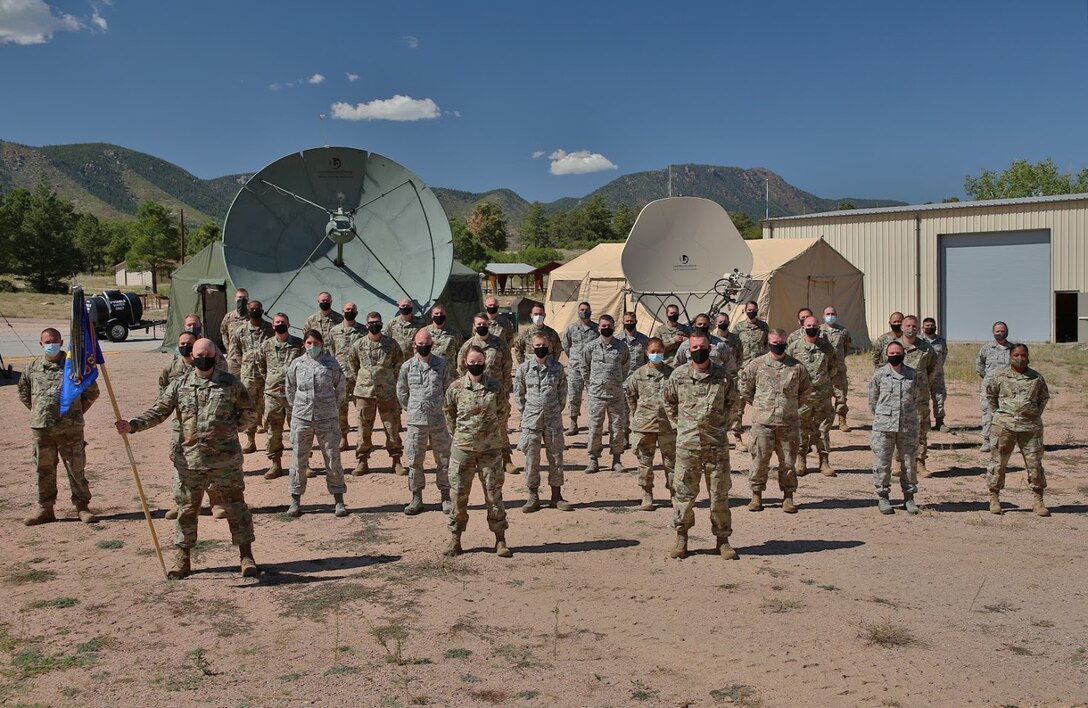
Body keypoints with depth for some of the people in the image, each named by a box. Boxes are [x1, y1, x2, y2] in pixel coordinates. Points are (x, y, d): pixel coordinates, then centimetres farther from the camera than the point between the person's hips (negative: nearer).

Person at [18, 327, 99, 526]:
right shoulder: (32, 368, 8)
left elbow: (92, 392, 9)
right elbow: (23, 394, 22)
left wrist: (77, 412, 6)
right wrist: (38, 413, 14)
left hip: (70, 429, -2)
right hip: (40, 428, 3)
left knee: (76, 469, 2)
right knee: (44, 470, 9)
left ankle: (82, 507, 11)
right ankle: (45, 509, 19)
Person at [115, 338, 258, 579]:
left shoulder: (230, 383, 1)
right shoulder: (179, 386, 5)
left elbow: (248, 411, 10)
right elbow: (158, 411, 2)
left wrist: (232, 428, 1)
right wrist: (133, 425, -12)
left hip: (226, 460, -2)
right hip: (189, 461, 2)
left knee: (236, 505, 4)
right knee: (187, 509, 10)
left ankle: (246, 555, 15)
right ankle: (182, 557, 23)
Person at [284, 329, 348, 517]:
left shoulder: (331, 363, 0)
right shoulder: (296, 363, 3)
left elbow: (341, 388, 9)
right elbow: (289, 389, 15)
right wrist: (297, 408, 13)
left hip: (327, 419, -1)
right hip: (301, 419, 1)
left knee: (333, 458, 3)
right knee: (299, 459, 6)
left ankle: (338, 500, 12)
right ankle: (295, 500, 18)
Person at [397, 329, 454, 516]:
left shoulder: (443, 364, 1)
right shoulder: (407, 367, 3)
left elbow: (450, 389, 8)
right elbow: (402, 392, 13)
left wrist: (439, 408, 7)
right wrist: (412, 410, 13)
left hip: (439, 421, -1)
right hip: (415, 421, 1)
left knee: (443, 459, 6)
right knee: (414, 461, 5)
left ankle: (445, 497, 17)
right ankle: (416, 498, 15)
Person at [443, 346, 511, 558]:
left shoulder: (495, 387, -2)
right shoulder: (455, 387, -3)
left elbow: (500, 413, 9)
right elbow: (449, 414, 10)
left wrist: (491, 433, 8)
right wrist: (460, 434, 9)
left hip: (491, 447, 0)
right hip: (462, 448, 0)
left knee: (494, 493, 5)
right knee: (459, 493, 5)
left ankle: (500, 539, 14)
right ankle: (455, 539, 17)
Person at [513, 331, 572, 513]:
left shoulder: (557, 367, 3)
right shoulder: (524, 368, 0)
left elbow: (562, 392, 10)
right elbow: (518, 393, 6)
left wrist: (557, 411, 4)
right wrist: (526, 414, 2)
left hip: (553, 419, 1)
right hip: (531, 421, -1)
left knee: (556, 457, 7)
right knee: (531, 458, 2)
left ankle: (557, 496, 18)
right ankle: (533, 496, 12)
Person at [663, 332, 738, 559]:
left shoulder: (722, 376, 2)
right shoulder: (678, 375, 1)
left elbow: (730, 401, 18)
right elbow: (669, 402, 16)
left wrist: (720, 422, 12)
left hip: (717, 444, 1)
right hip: (687, 444, 0)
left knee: (720, 494, 6)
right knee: (684, 493, 3)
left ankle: (722, 539, 18)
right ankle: (681, 537, 18)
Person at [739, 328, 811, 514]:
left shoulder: (796, 366, 5)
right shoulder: (757, 364, 2)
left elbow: (806, 388, 19)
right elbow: (745, 386, 12)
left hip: (789, 422, 1)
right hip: (763, 422, -1)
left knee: (788, 461, 5)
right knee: (760, 459, 1)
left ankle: (788, 497, 16)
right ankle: (756, 495, 13)